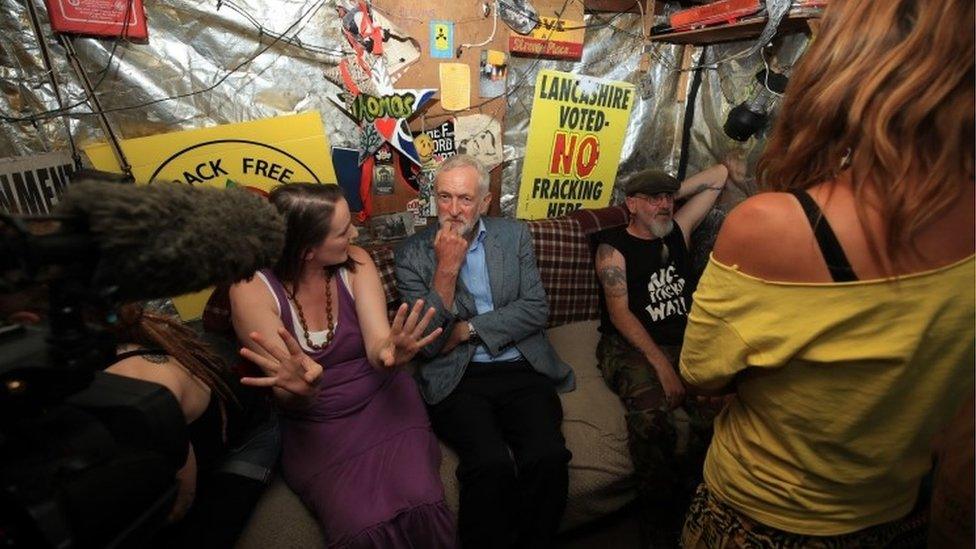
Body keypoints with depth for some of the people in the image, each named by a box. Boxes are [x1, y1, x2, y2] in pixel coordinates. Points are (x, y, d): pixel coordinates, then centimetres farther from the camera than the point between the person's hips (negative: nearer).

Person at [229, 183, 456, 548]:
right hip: (314, 425, -1)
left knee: (421, 505, -22)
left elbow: (376, 343, -15)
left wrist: (387, 354, -40)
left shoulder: (355, 263, -6)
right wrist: (301, 390, -39)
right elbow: (287, 397, -15)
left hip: (382, 403, 2)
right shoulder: (252, 289, -13)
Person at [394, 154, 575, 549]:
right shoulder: (413, 254, 1)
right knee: (493, 465, -26)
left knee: (549, 457, -21)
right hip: (457, 379, -2)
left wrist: (467, 329, -8)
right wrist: (446, 268, -14)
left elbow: (536, 309, 0)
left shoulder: (514, 235, 8)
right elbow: (427, 343, -5)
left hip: (522, 370, 2)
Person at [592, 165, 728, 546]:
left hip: (684, 344, 5)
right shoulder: (614, 246, 3)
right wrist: (661, 364, -16)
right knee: (657, 416, -35)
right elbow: (619, 313, -7)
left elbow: (719, 175, 29)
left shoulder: (678, 231, 19)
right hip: (631, 347, -4)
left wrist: (675, 192, 20)